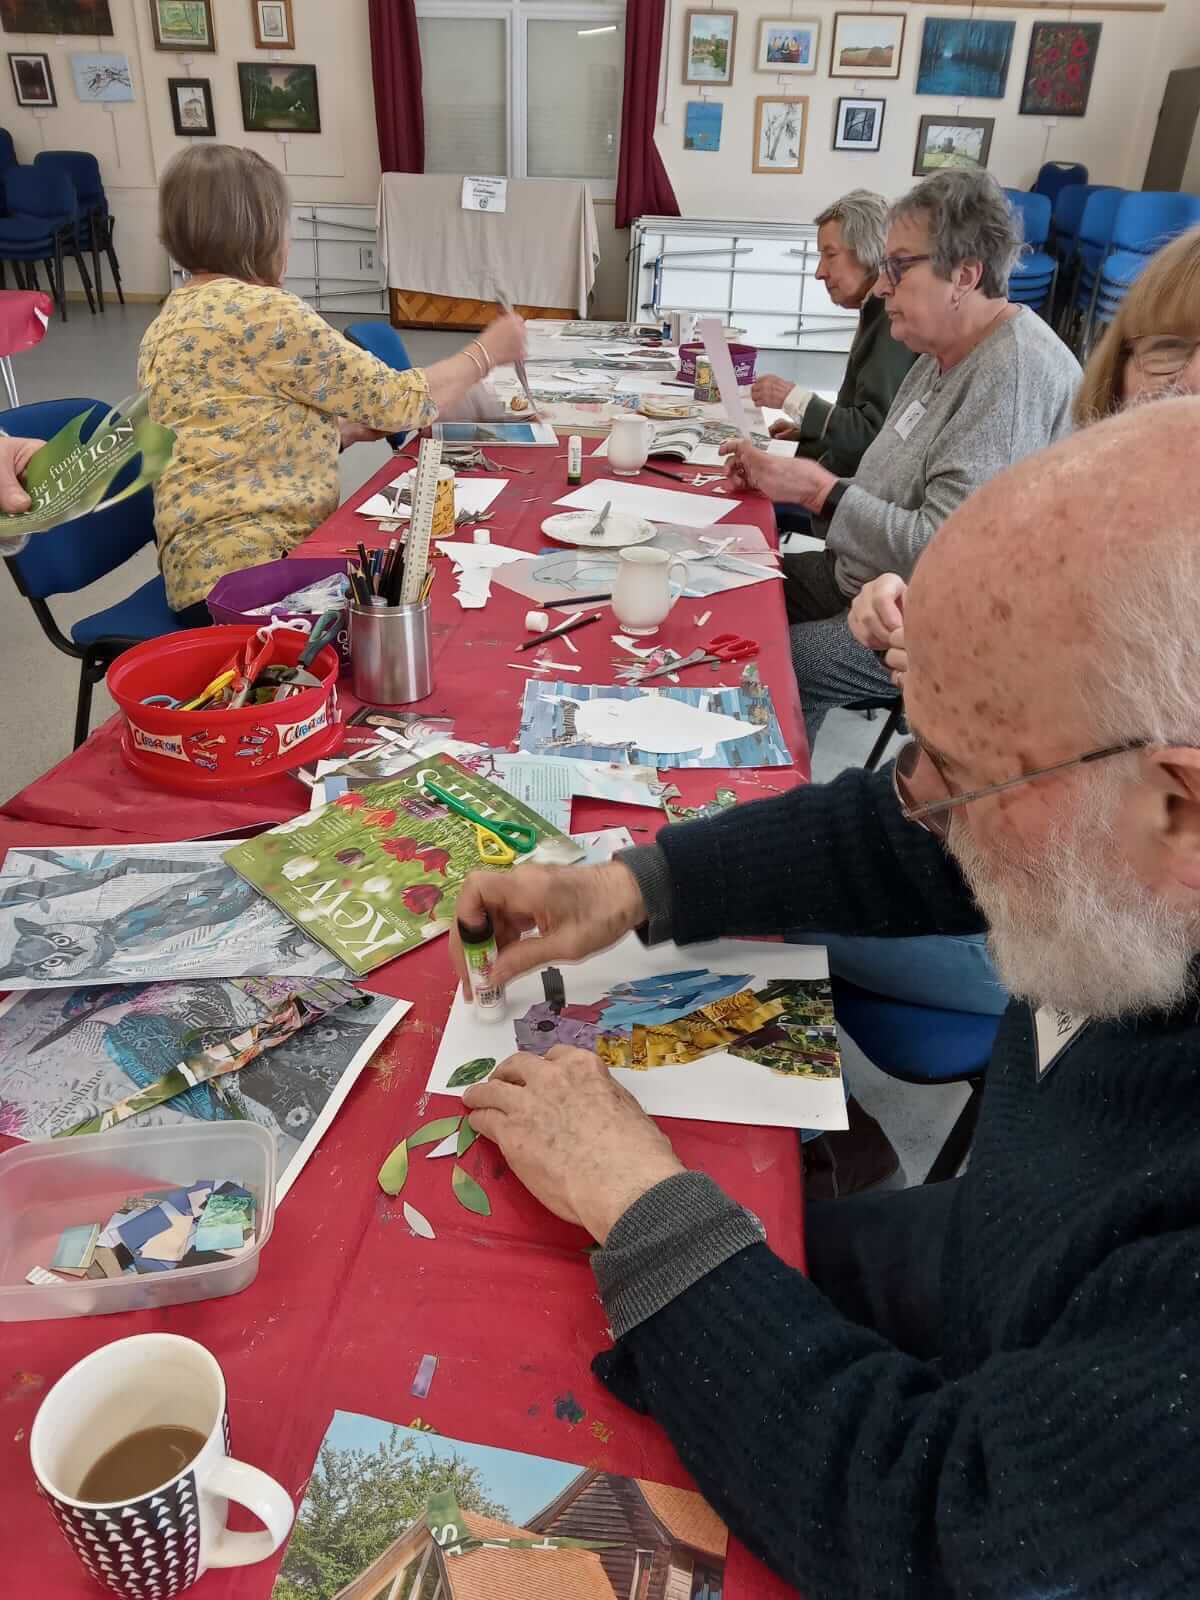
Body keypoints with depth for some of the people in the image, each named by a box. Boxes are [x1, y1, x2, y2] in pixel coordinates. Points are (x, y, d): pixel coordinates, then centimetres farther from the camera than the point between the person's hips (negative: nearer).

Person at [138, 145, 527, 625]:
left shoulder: (175, 317, 16)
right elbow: (396, 400, -9)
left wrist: (347, 429, 13)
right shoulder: (260, 311, -13)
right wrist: (487, 352, 6)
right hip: (248, 568, -10)